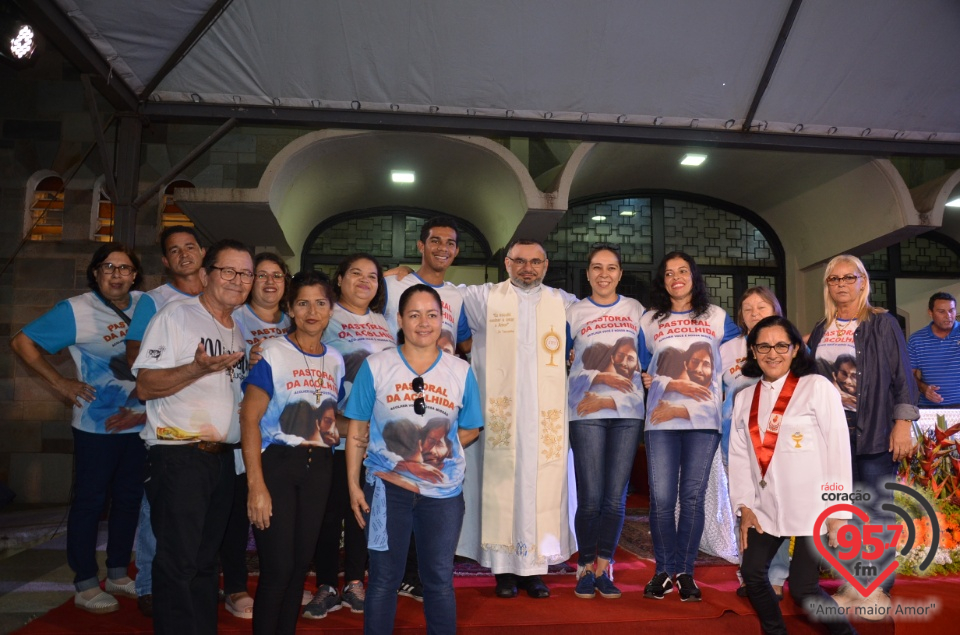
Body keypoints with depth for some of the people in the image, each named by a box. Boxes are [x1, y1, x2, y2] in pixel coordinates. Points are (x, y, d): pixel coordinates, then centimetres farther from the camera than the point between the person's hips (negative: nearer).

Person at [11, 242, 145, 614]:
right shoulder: (76, 311, -9)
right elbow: (22, 342, -5)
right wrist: (59, 382, -10)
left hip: (139, 425, 5)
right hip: (97, 427, -4)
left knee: (129, 500, 14)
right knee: (89, 503, 5)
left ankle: (118, 575, 30)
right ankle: (86, 586, 18)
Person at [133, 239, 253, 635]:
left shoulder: (237, 330, 16)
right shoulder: (176, 316, -6)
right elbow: (145, 387, -13)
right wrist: (198, 368, -26)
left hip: (222, 457, 7)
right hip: (179, 457, -7)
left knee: (206, 560, 15)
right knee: (178, 562, -4)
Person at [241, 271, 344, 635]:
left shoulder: (335, 360, 8)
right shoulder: (272, 354, -8)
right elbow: (250, 418, -13)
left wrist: (335, 431, 1)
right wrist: (256, 485, -18)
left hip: (318, 467, 5)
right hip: (277, 463, -5)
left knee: (300, 564, 13)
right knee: (277, 567, -2)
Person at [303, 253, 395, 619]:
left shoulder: (384, 324, 15)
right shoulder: (326, 319, -1)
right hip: (335, 431, -4)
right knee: (330, 508, 2)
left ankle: (355, 583, 22)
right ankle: (327, 587, 15)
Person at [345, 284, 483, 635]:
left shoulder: (461, 371, 2)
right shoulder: (375, 366, -3)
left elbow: (470, 429, 10)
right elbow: (357, 429, 0)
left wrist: (442, 450, -6)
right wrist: (353, 485, -3)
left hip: (443, 491, 2)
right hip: (387, 487, -1)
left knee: (440, 579, 13)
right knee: (384, 578, 10)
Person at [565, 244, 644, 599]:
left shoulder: (636, 310, 11)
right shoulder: (574, 313, 6)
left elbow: (644, 359, 13)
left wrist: (607, 399, 2)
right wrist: (601, 376, -6)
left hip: (627, 413, 2)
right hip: (587, 414, -2)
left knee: (615, 497, 2)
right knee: (590, 498, -4)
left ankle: (604, 570, 16)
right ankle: (586, 568, 14)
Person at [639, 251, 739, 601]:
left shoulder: (717, 317, 13)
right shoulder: (649, 319, 12)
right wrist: (672, 383, -5)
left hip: (704, 419, 0)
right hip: (661, 418, 0)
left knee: (693, 497, 0)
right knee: (661, 498, -5)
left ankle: (685, 572, 11)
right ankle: (664, 571, 9)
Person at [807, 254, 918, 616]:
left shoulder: (882, 324, 0)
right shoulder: (820, 331, 12)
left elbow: (902, 375, -3)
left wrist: (903, 424, -11)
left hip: (874, 431, -4)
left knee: (876, 509, 0)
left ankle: (878, 589, 12)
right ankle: (849, 584, 19)